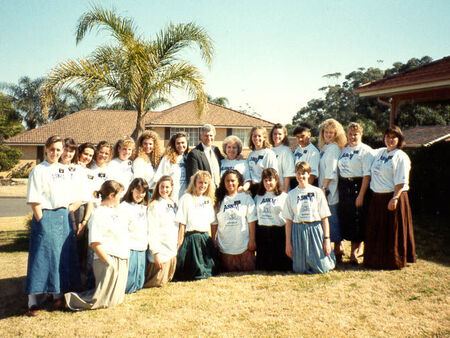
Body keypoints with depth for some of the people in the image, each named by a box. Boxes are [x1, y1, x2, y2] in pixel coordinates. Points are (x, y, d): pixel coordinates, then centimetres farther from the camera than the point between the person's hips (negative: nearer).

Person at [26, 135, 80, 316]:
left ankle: (58, 295, 22)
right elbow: (34, 200, -9)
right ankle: (32, 301, 2)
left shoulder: (64, 170, 14)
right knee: (42, 256, -6)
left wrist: (67, 215, 8)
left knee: (64, 255, 9)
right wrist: (41, 221, -14)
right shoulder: (39, 170, -4)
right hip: (46, 217, -6)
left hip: (64, 217, 6)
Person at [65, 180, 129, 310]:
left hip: (122, 261, 9)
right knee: (103, 301, -8)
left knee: (117, 299, 14)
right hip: (108, 261, -9)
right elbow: (95, 243, -19)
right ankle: (69, 299, 7)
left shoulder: (115, 211, 15)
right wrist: (110, 262, -19)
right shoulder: (98, 214, -13)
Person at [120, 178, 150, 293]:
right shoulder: (124, 206, -8)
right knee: (127, 286, -7)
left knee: (138, 285, 10)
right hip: (130, 249, -7)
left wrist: (147, 242, 11)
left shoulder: (144, 207, 15)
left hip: (142, 249, 7)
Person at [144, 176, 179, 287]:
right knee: (158, 281, 1)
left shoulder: (173, 204, 10)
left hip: (172, 249, 7)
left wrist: (177, 244, 12)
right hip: (161, 251, -7)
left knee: (168, 279, 16)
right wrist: (156, 252, -19)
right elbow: (152, 231, -16)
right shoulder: (154, 206, -13)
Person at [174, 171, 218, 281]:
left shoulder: (208, 200, 15)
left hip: (205, 238, 6)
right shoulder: (186, 198, -4)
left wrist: (210, 241, 10)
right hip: (191, 238, -6)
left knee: (209, 270, 3)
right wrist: (180, 245, -11)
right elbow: (182, 224, -7)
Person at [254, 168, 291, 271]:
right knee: (262, 266, 6)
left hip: (279, 232, -3)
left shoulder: (284, 196, 2)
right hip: (262, 233, 4)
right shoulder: (258, 197, 15)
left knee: (281, 265, -2)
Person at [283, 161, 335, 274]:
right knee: (299, 270, 1)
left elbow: (324, 218, 0)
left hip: (315, 229, -1)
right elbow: (288, 220, 4)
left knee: (321, 269, -3)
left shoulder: (317, 192, 1)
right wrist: (288, 243, 1)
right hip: (298, 230, 1)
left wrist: (327, 239, -6)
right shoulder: (291, 194, 5)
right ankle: (304, 266, 35)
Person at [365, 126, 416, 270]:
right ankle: (376, 259, 25)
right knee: (376, 230, 13)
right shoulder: (379, 152, 12)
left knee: (392, 231, 2)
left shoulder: (401, 157, -9)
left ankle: (394, 261, 15)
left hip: (392, 197, -7)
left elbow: (401, 181, -15)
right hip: (377, 198, 7)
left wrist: (395, 198, -22)